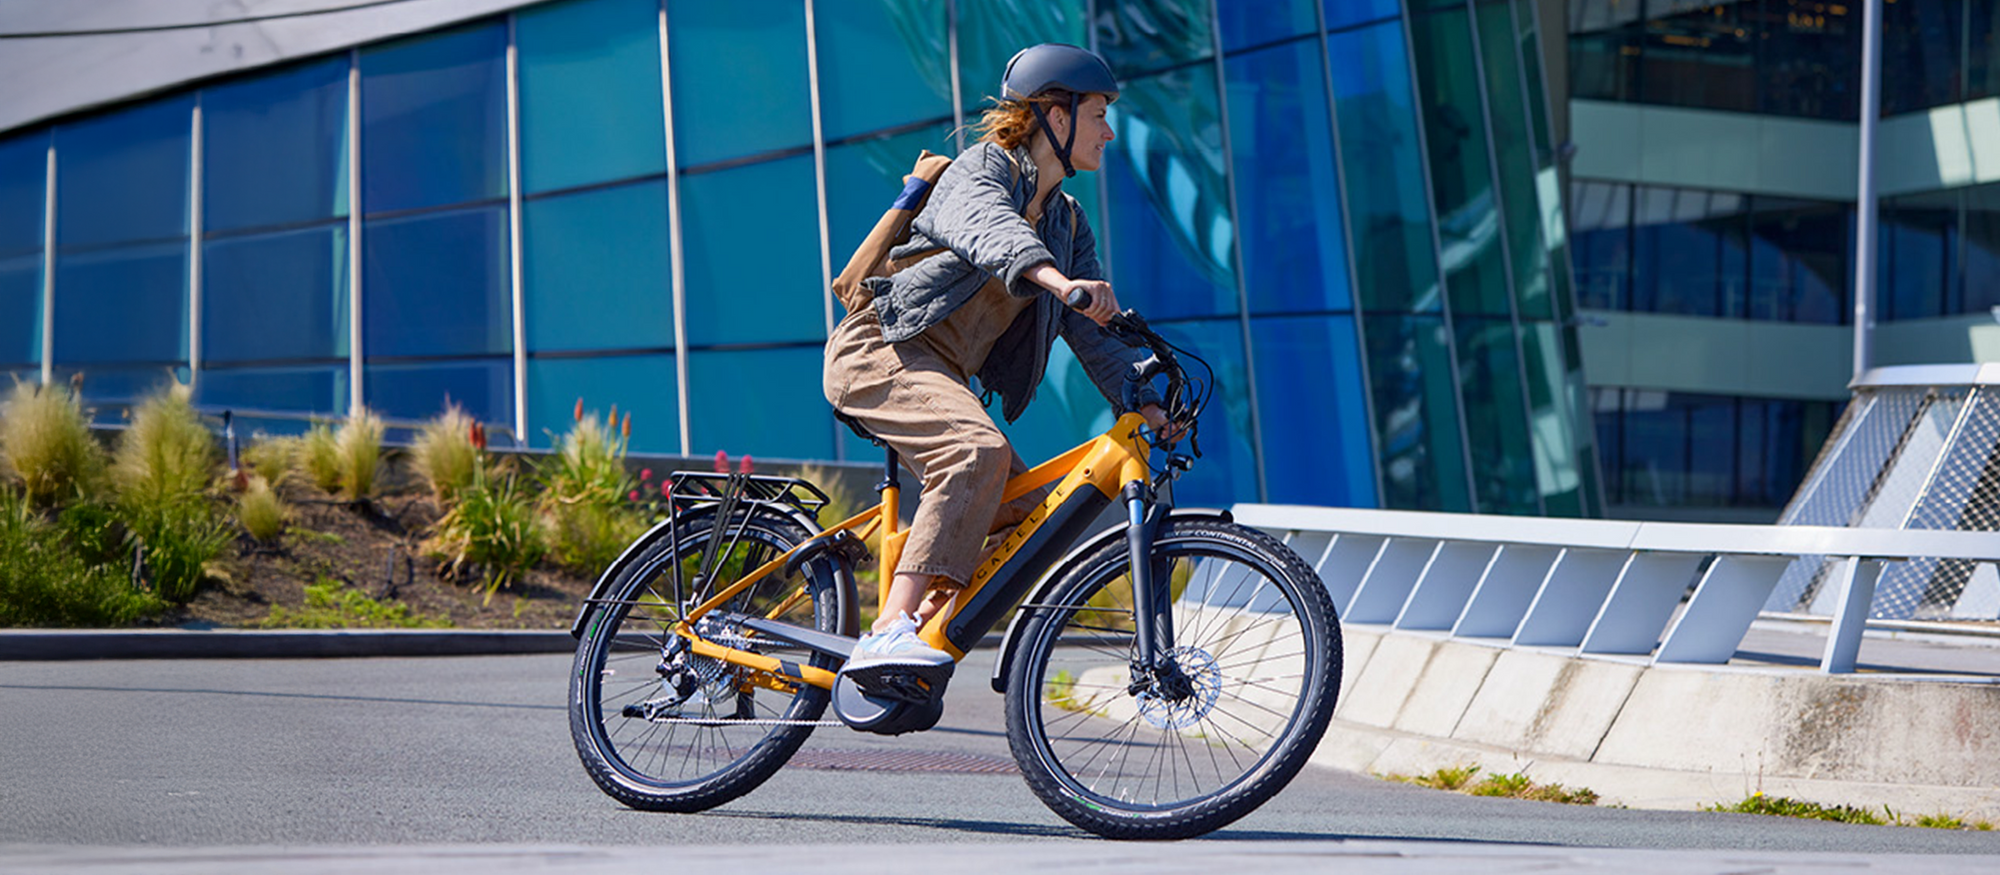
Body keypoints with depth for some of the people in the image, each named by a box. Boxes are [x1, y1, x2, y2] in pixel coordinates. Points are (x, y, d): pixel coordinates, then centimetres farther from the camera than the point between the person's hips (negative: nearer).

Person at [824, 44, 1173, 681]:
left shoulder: (1067, 222, 16)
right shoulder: (983, 168, -7)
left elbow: (1092, 330, 8)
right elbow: (989, 228, -32)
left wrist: (1147, 402, -8)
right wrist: (1059, 281, -52)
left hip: (943, 374, 9)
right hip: (882, 348, -8)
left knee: (1023, 514, -6)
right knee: (979, 451, -33)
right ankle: (892, 630, -40)